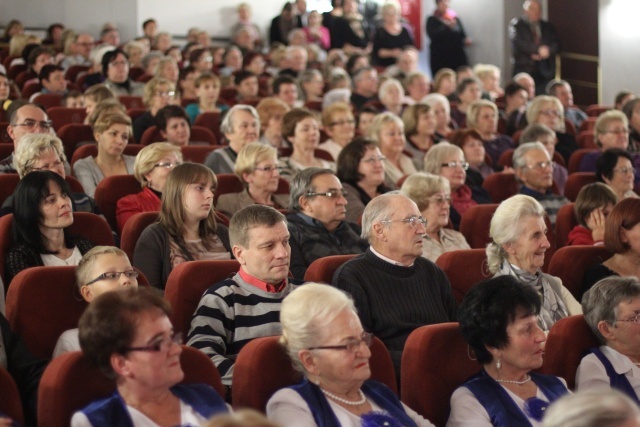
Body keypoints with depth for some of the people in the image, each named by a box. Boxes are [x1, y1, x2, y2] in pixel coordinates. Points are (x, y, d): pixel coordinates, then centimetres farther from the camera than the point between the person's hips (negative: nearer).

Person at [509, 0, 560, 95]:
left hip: (545, 70, 3)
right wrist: (538, 49, -20)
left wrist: (547, 51, -13)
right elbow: (519, 42, -10)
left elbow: (556, 44, 8)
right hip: (524, 69, -3)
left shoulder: (548, 27, 17)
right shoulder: (516, 24, 5)